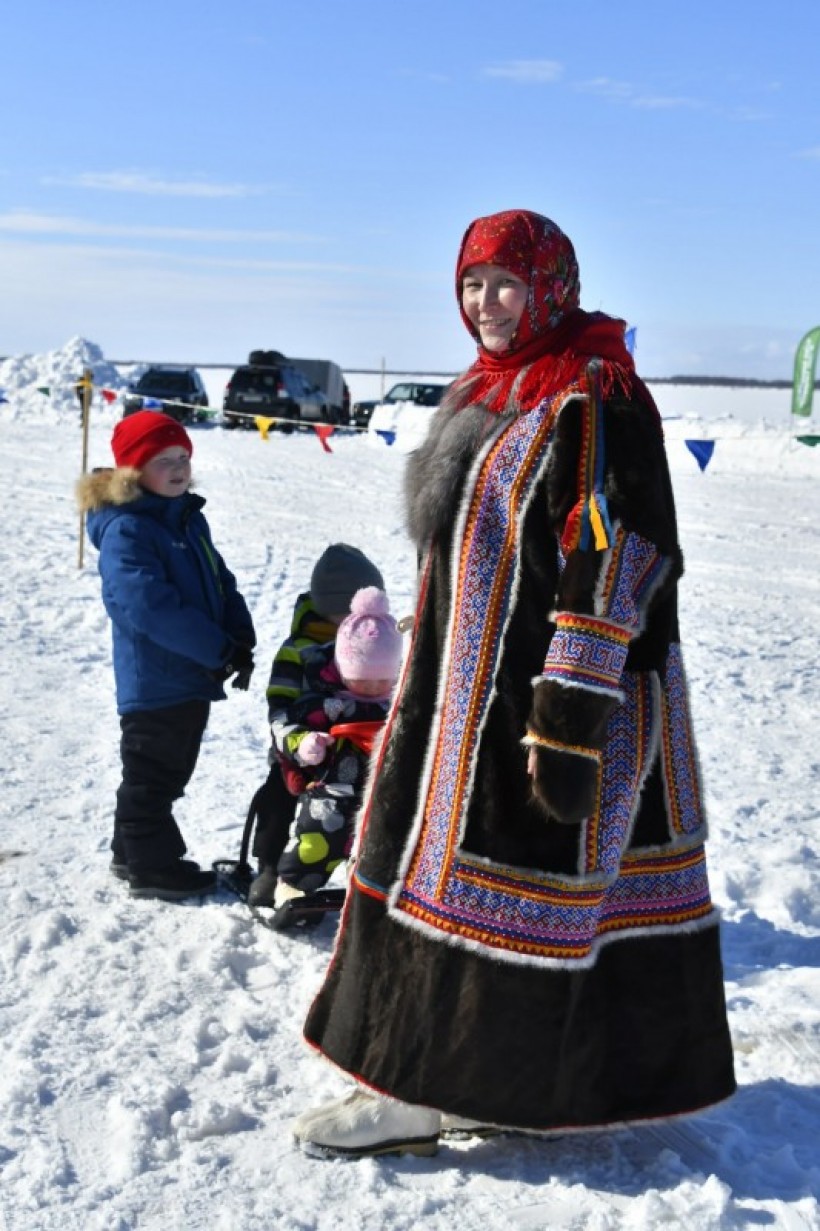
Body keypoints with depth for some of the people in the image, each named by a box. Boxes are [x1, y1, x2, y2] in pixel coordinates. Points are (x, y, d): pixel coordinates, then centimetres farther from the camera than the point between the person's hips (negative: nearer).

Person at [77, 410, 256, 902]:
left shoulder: (188, 517, 11)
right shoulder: (125, 530, -18)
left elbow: (220, 582, 14)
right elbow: (150, 605, -27)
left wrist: (241, 640, -2)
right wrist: (218, 649, -23)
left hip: (193, 677, 9)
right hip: (155, 681, -9)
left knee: (170, 772, 20)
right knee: (152, 776, 5)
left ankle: (135, 851, 34)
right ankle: (150, 866, 18)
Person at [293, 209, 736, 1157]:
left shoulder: (597, 401, -14)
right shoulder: (478, 394, 14)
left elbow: (618, 559, -20)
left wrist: (572, 710, -24)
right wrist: (425, 677, 22)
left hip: (545, 696, -9)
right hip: (464, 688, 9)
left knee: (488, 889, -1)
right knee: (430, 860, 15)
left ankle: (421, 1090, 9)